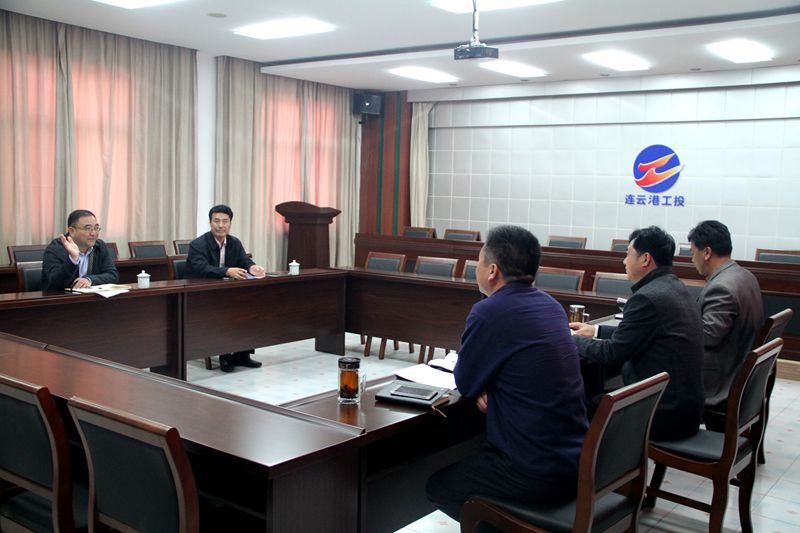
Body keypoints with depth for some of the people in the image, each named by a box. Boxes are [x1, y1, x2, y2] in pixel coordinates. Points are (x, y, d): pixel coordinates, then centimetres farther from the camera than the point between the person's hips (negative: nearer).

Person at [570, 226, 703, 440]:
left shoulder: (647, 298, -21)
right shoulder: (676, 288, 8)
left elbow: (612, 353, -14)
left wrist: (574, 340, 1)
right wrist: (596, 331, 21)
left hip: (664, 414, -9)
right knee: (598, 396, 19)